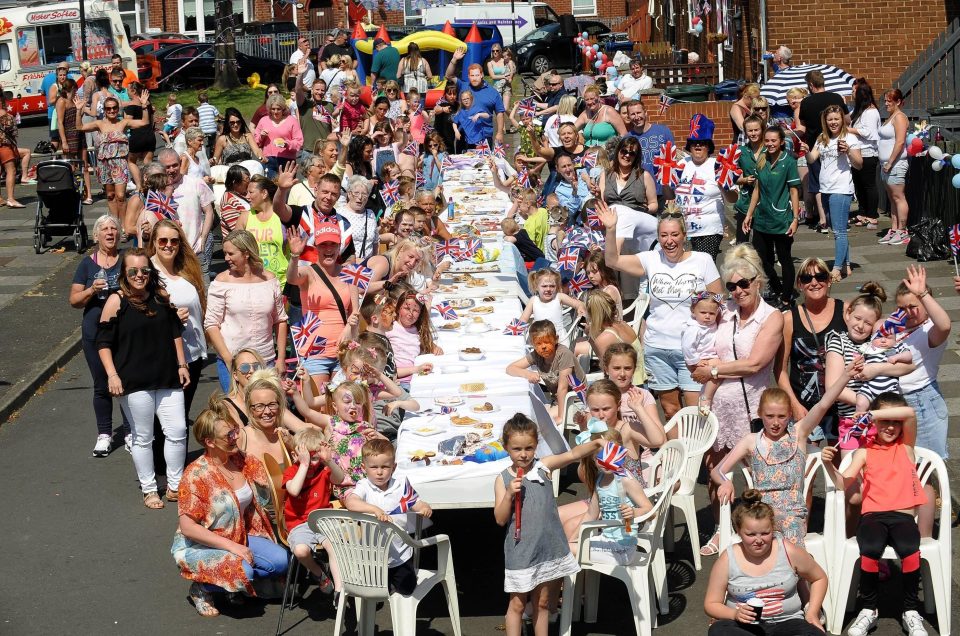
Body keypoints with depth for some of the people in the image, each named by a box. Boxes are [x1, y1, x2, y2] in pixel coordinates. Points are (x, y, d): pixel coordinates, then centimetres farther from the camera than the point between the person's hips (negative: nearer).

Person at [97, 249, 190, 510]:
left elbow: (175, 332, 15)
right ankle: (149, 490, 19)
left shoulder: (162, 296, 5)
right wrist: (112, 374, -14)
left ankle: (175, 486, 17)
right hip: (135, 382, -4)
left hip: (168, 379, 4)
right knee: (143, 437, 5)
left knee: (177, 431, 1)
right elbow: (104, 342, -5)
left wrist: (181, 365, 11)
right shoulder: (117, 302, -7)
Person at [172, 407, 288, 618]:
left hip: (240, 536, 6)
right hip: (200, 544, -6)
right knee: (242, 571, -31)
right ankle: (201, 588, -3)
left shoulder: (242, 461, -3)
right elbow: (188, 528, -22)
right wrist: (231, 547, -25)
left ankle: (238, 582, 8)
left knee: (280, 561, -13)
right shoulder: (196, 475, -21)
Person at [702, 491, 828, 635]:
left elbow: (819, 578, 15)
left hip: (786, 622, 0)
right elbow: (711, 604, 3)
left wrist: (812, 614, 3)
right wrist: (735, 614, -17)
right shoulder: (728, 560, -4)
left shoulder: (789, 552, -3)